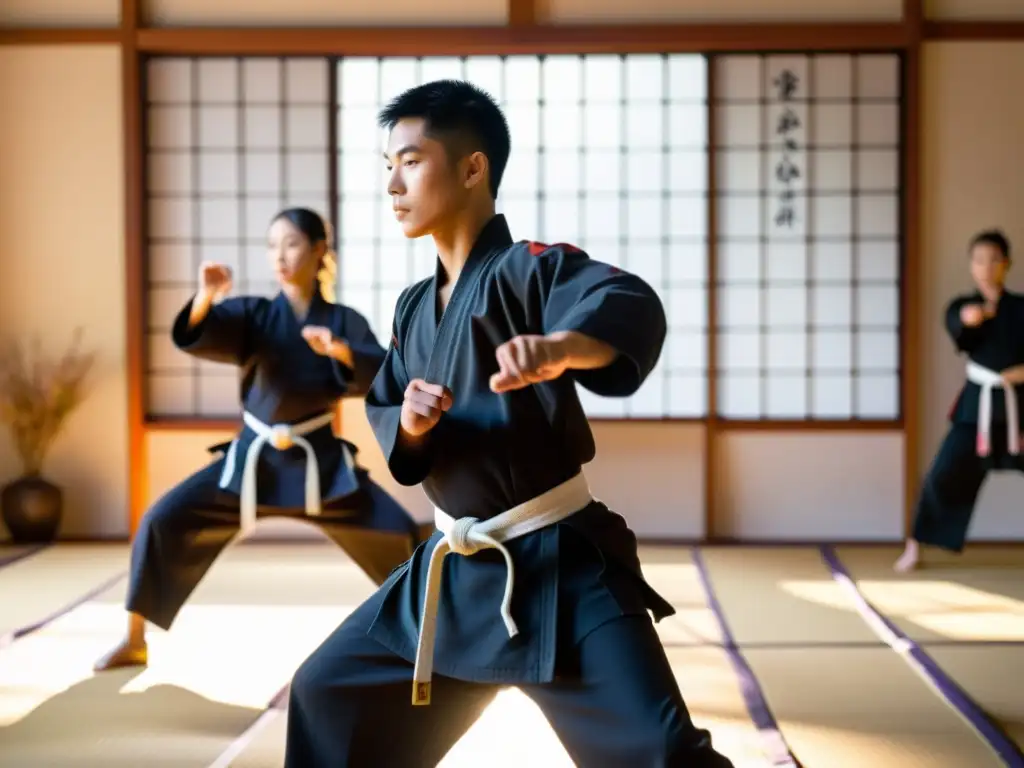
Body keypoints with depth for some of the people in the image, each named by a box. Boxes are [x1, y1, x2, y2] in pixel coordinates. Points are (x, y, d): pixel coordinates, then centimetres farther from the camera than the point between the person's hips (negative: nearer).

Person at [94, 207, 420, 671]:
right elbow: (198, 335, -19)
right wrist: (206, 298, -40)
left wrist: (342, 351, -31)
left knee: (398, 532, -10)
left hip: (321, 463, 0)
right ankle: (135, 643, 3)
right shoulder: (253, 314, -1)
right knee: (163, 522, -11)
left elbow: (384, 375, -13)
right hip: (253, 459, 0)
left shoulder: (343, 322, 0)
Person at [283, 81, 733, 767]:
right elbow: (383, 410, 13)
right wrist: (409, 423, -11)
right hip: (455, 570, 8)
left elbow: (632, 307, -34)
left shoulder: (530, 269, -14)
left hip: (561, 566, -7)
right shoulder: (414, 308, 10)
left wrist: (560, 346, -55)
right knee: (328, 694, 17)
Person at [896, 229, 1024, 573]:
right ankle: (914, 546, 6)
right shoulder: (962, 306, 3)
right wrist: (966, 319, -42)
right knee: (944, 473, -8)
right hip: (977, 403, -1)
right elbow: (960, 336, -21)